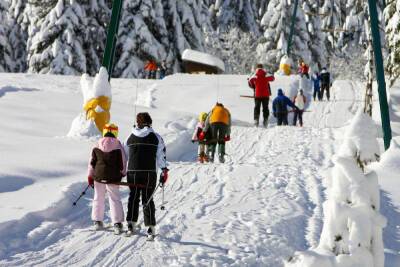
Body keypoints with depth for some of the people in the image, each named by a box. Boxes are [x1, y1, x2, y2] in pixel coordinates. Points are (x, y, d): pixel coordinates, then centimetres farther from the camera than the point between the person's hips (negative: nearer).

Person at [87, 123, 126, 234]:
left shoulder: (97, 146, 0)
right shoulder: (118, 146, -7)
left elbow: (92, 162, 4)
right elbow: (122, 162, -1)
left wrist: (90, 176, 13)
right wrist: (123, 173, 16)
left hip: (98, 176, 2)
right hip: (113, 178, -2)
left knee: (98, 198, 15)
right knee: (115, 199, 2)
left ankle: (97, 221, 21)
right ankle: (117, 223, -5)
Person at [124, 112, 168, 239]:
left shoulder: (130, 137, 7)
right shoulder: (155, 137, 0)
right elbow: (161, 155, -1)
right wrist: (164, 171, 5)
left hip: (132, 172, 2)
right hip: (149, 173, -2)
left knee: (133, 197, 14)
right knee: (148, 199, 2)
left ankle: (131, 225, 14)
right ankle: (150, 228, -2)